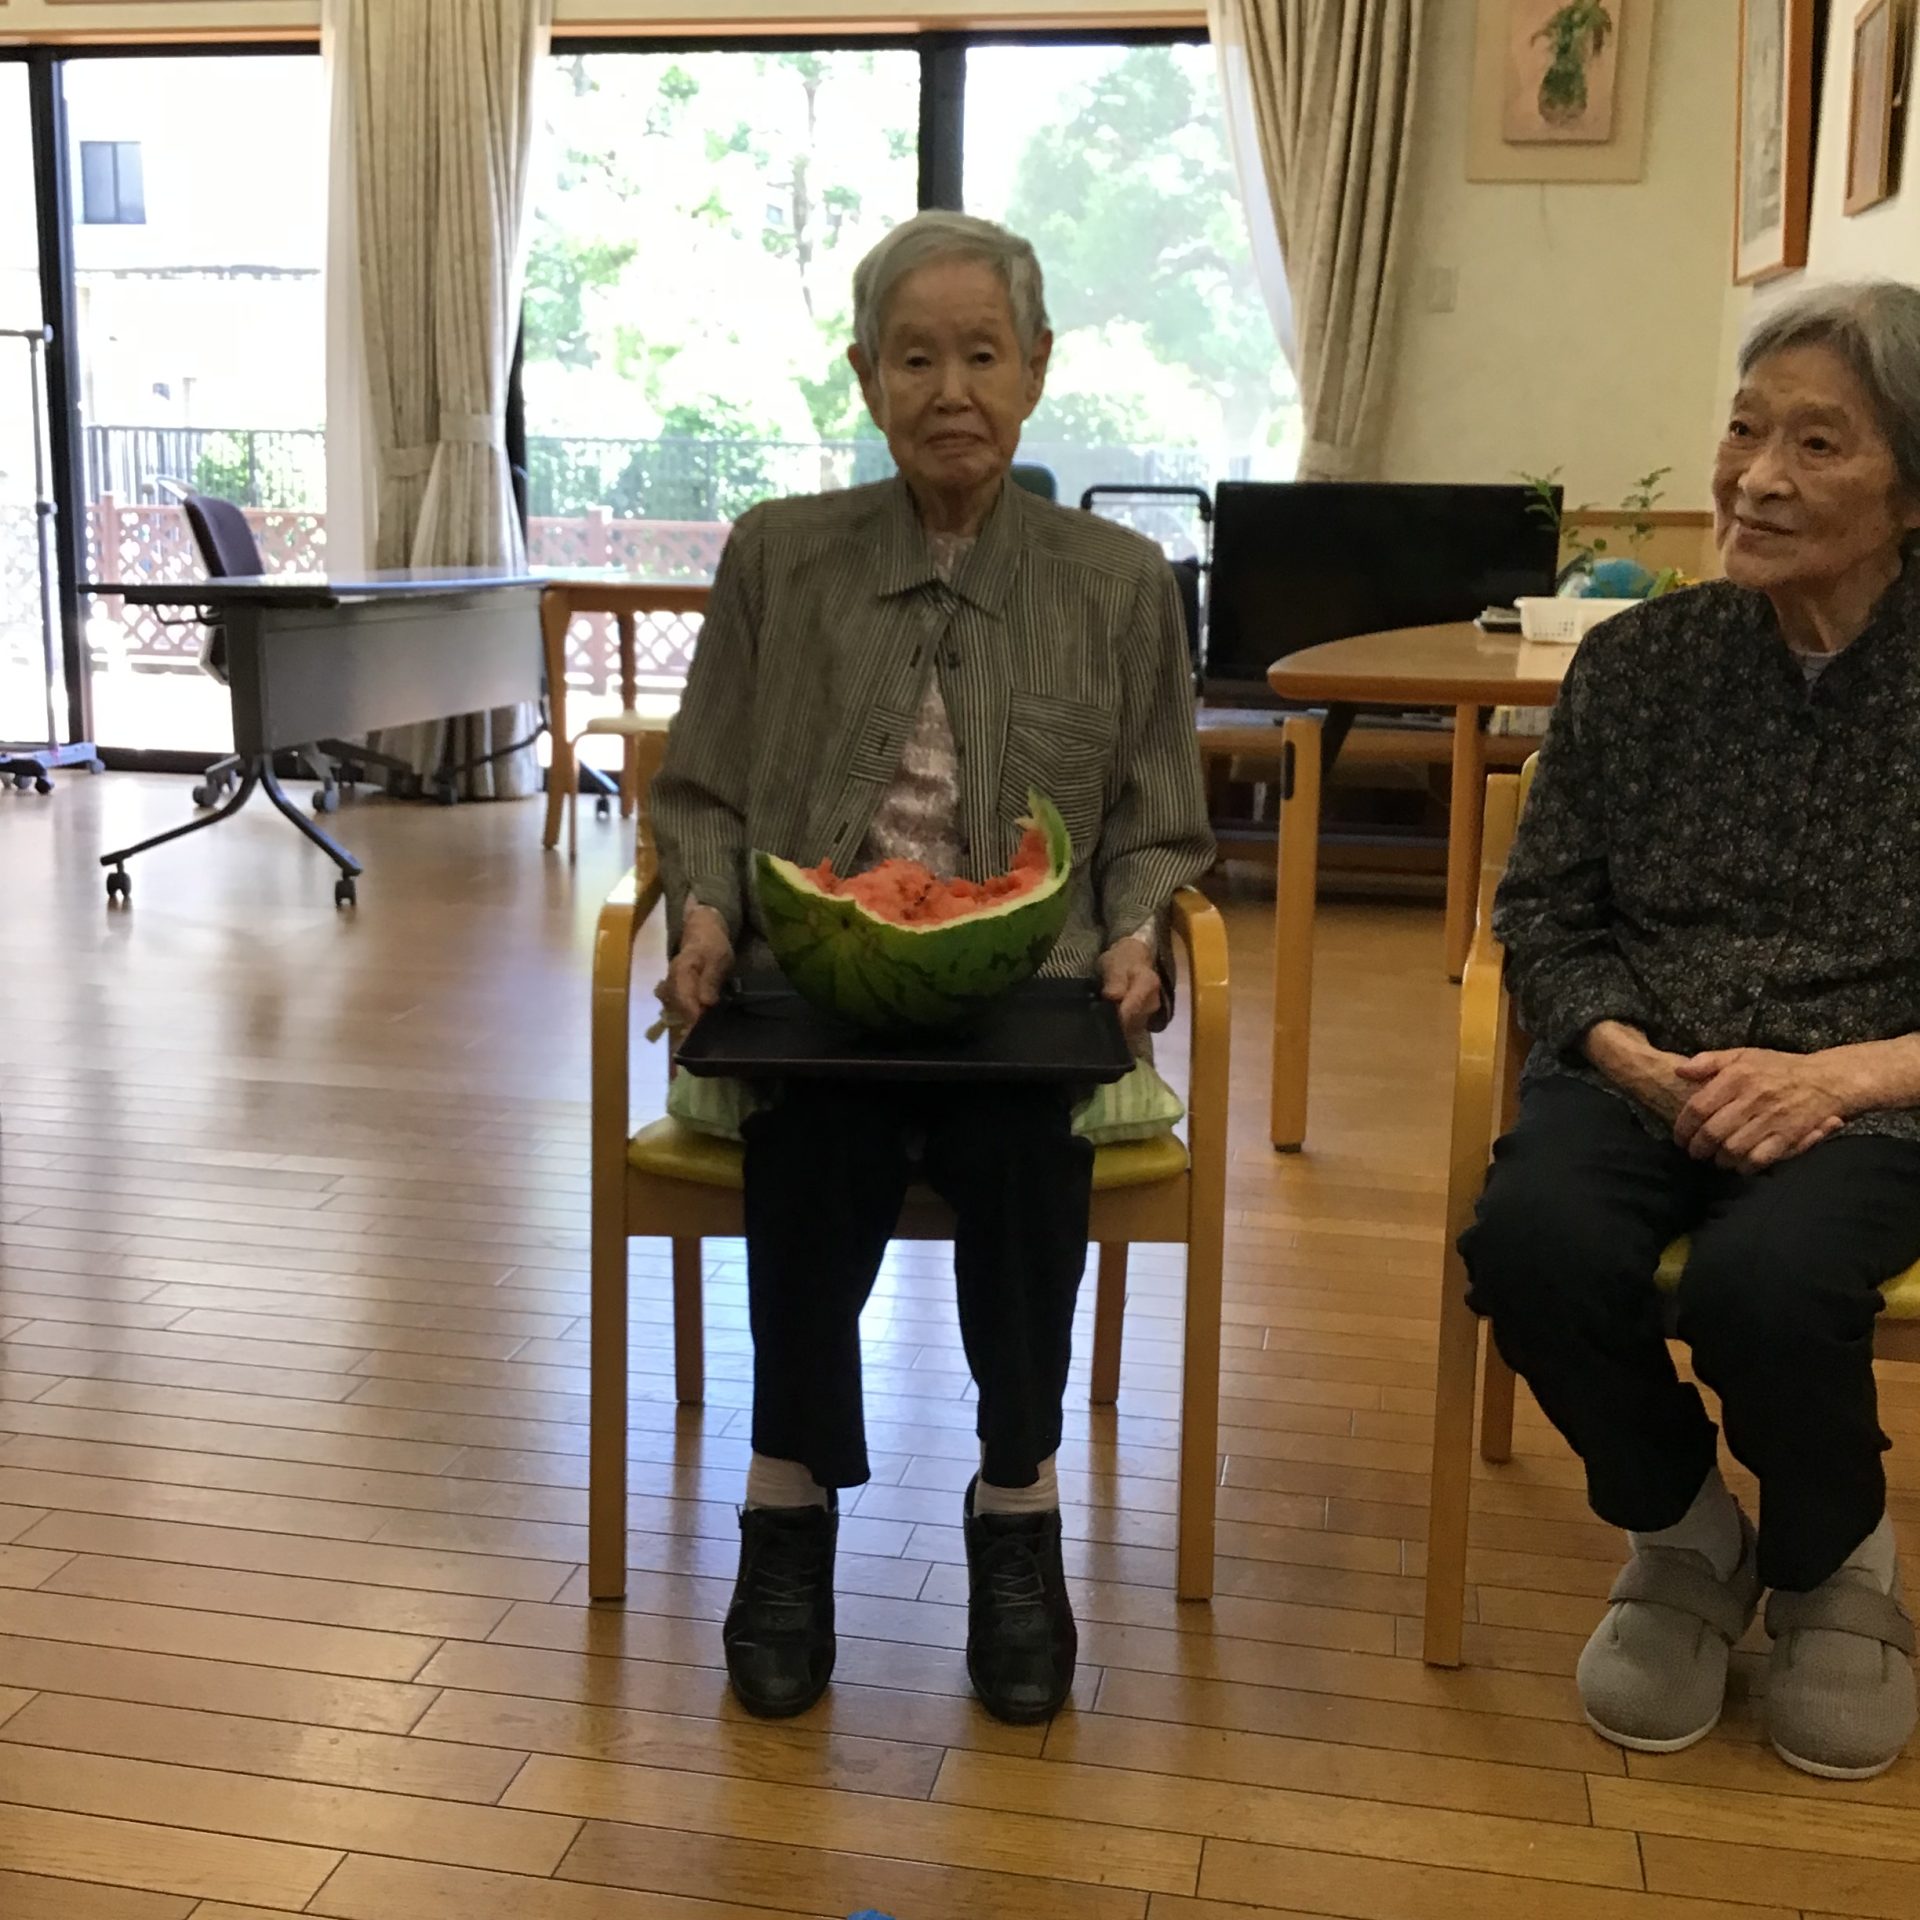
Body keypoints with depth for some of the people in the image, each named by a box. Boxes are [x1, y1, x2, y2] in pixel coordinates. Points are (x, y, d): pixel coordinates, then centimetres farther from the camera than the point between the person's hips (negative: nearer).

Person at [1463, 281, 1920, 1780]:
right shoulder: (1639, 661, 5)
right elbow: (1545, 915, 6)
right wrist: (1634, 1058, -13)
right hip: (1640, 1072, 2)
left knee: (1763, 1280, -33)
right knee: (1533, 1244, -29)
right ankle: (1686, 1539, 5)